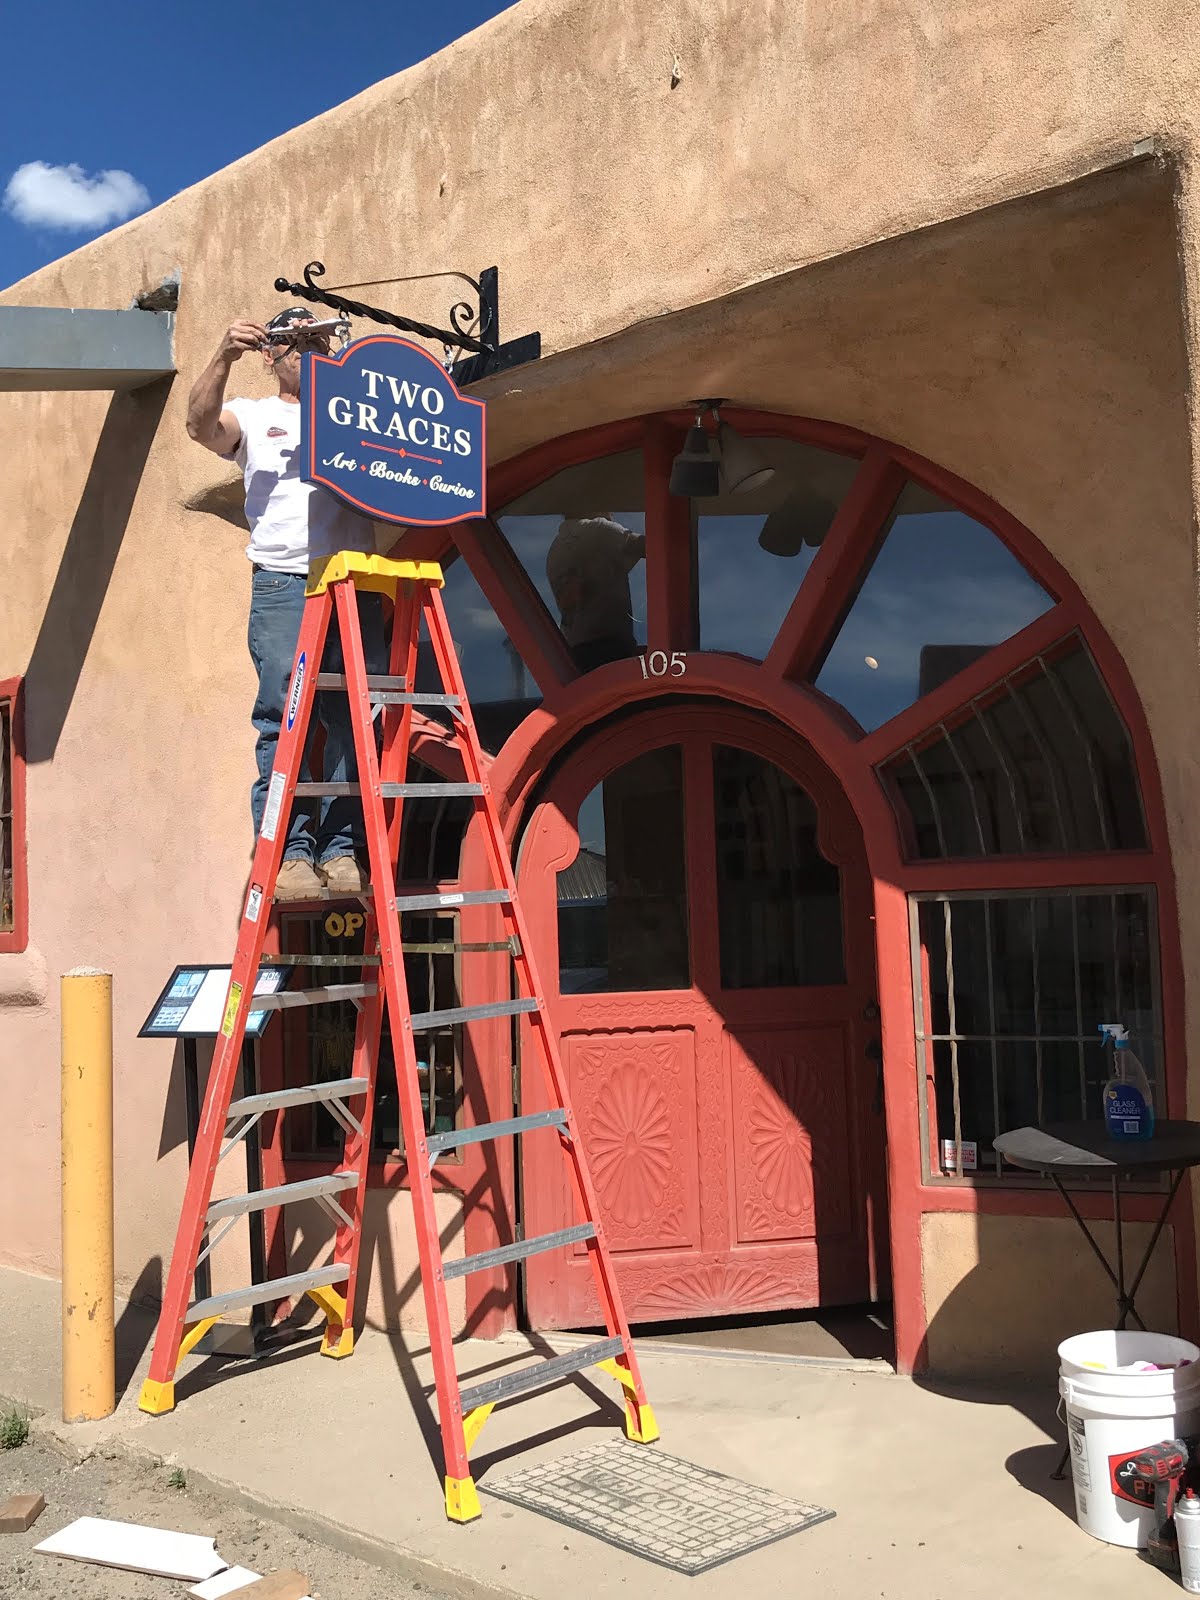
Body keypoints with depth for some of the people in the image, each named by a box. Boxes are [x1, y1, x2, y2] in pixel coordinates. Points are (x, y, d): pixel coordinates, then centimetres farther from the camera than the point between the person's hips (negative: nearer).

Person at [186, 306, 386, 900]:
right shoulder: (255, 417, 17)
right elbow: (201, 424, -3)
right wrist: (224, 356, -18)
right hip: (282, 585, -2)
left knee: (354, 721, -3)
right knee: (283, 722, -9)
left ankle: (342, 851, 1)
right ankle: (290, 854, -8)